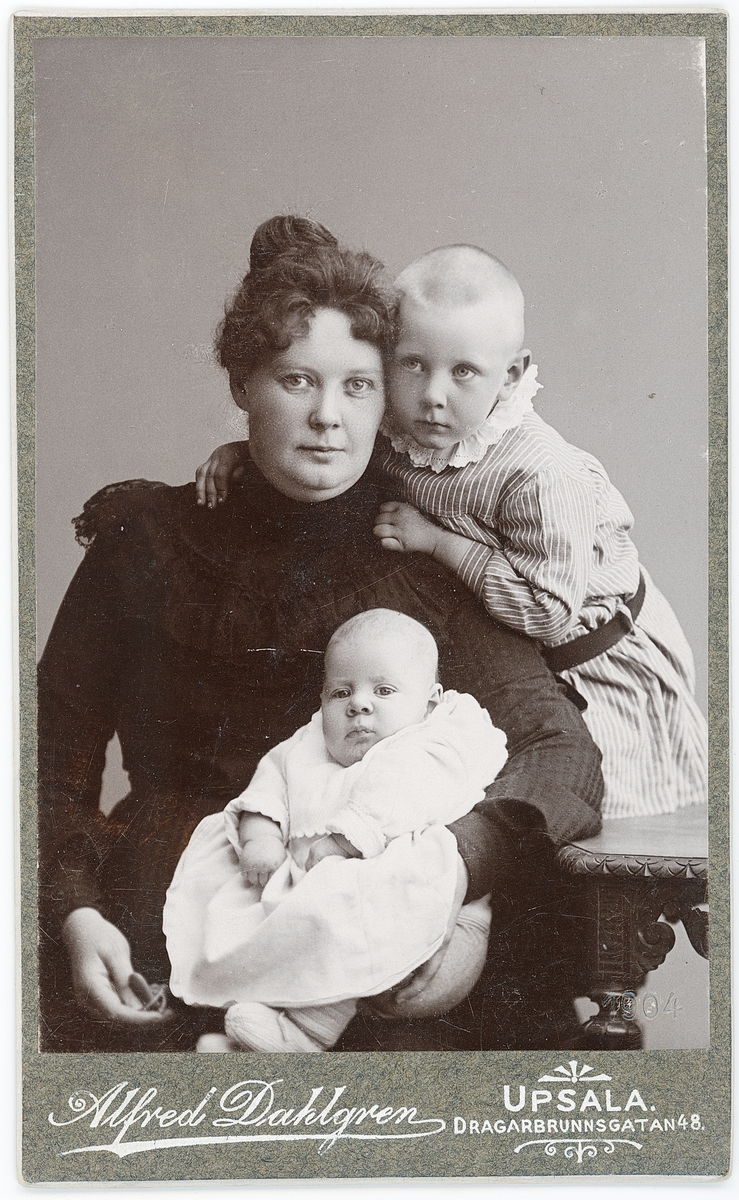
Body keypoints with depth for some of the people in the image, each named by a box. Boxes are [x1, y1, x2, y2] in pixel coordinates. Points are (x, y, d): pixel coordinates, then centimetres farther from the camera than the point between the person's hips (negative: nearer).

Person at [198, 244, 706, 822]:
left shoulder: (544, 476, -35)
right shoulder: (391, 429, -14)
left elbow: (550, 611, -31)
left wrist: (439, 541, -29)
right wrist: (244, 450, -9)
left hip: (595, 661, -6)